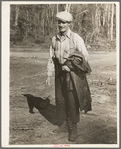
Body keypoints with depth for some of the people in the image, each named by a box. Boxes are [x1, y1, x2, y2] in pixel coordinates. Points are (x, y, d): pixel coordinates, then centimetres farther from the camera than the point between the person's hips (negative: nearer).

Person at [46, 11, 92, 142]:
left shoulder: (76, 38, -8)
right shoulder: (55, 39, 6)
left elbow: (85, 56, -7)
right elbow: (51, 58, 11)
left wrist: (69, 66, -14)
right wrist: (49, 75, 8)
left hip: (73, 73, -5)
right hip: (60, 73, 5)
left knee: (72, 101, -3)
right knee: (60, 100, 9)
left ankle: (73, 129, 10)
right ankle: (65, 124, 26)